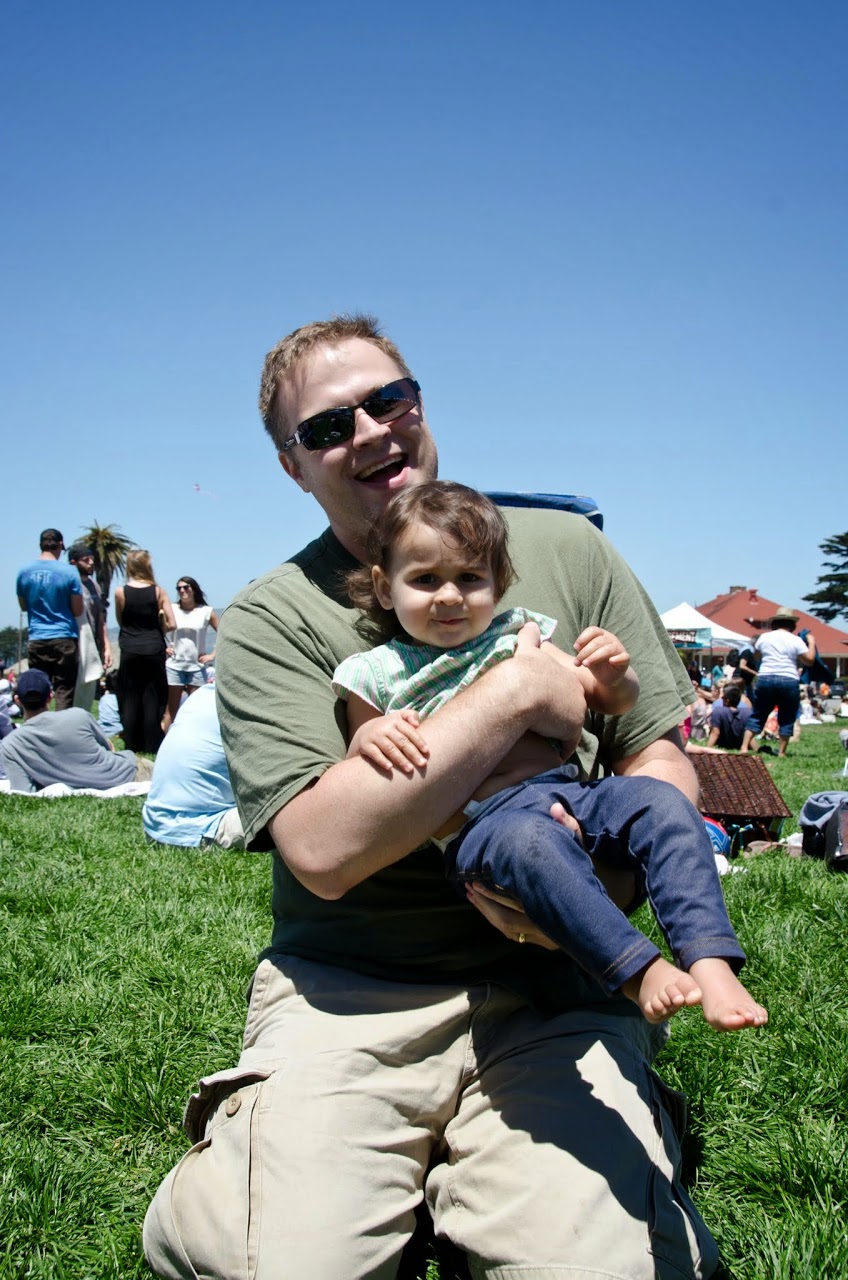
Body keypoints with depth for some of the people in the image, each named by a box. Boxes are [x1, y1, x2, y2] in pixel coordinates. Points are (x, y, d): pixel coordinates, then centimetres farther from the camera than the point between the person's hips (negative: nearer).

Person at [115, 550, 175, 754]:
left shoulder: (121, 592, -3)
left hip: (130, 653, 0)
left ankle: (132, 747, 10)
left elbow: (120, 621, 8)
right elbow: (171, 624, -5)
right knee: (153, 699, 6)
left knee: (130, 700, 8)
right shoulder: (158, 591, -3)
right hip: (154, 651, 0)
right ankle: (152, 747, 7)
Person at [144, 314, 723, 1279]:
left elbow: (662, 762, 6)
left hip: (550, 984, 2)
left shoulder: (564, 550, 6)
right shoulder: (269, 620, -2)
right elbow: (323, 850, -17)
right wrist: (517, 693, -17)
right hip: (348, 991, -1)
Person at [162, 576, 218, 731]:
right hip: (174, 665, 0)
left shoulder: (206, 612, 0)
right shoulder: (172, 610, 1)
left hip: (197, 667, 0)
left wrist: (213, 655, -1)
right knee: (172, 709, 4)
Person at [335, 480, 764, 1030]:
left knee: (661, 801, -21)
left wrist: (615, 674, -2)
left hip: (564, 789, 4)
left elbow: (611, 704, 23)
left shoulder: (519, 635, 19)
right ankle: (640, 971, -33)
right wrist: (370, 738, -14)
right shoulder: (378, 674, 11)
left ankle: (710, 964, -27)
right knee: (529, 838, -38)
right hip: (476, 819, -4)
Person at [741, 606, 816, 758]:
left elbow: (757, 656, 19)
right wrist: (811, 643, 8)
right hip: (789, 681, -2)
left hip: (765, 679, 3)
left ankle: (744, 747, 2)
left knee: (758, 715, 10)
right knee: (786, 719, 8)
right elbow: (809, 660, -4)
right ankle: (781, 752, 6)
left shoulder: (764, 637, 6)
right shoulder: (796, 640, -3)